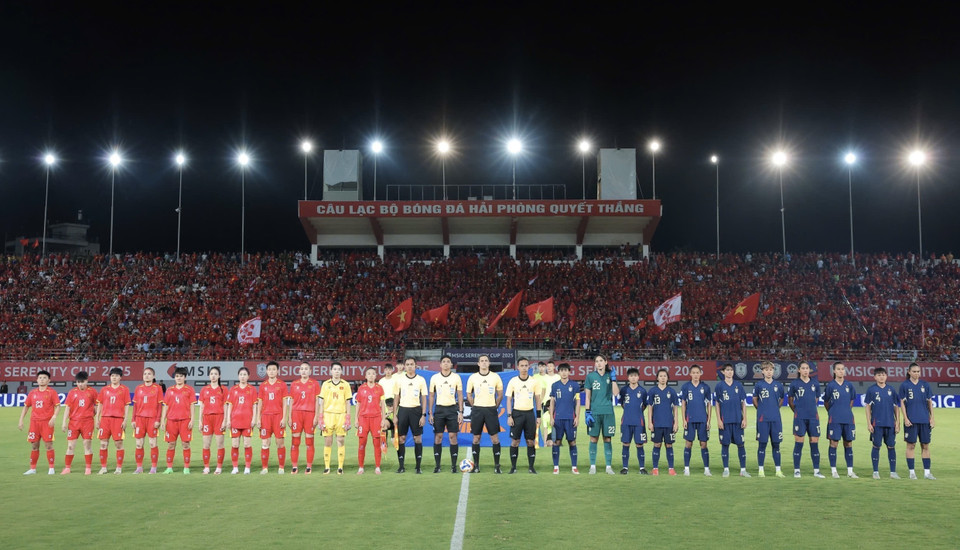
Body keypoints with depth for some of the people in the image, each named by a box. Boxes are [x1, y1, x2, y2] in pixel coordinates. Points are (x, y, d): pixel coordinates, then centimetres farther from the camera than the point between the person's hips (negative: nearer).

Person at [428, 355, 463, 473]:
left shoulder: (456, 377, 3)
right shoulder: (434, 378, 5)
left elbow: (460, 395, 5)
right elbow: (431, 396, 8)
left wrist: (461, 412, -2)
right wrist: (430, 413, 3)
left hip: (452, 409, -1)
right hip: (439, 409, 1)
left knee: (453, 436, -3)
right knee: (438, 436, 0)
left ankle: (454, 465, 4)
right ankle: (437, 465, 6)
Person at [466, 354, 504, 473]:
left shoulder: (495, 377, 1)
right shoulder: (473, 377, 3)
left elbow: (500, 394, 10)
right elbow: (469, 394, 11)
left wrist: (495, 406, 4)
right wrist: (475, 407, 5)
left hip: (491, 410, -1)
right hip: (477, 410, 1)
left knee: (495, 438, -3)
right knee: (476, 438, 3)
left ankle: (497, 466, 5)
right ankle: (476, 466, 11)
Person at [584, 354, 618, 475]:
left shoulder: (610, 375, 7)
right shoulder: (590, 376, 4)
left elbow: (616, 393, -5)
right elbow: (587, 396, 4)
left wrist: (613, 378, -10)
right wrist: (587, 412, -3)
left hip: (607, 412, 1)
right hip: (594, 412, -1)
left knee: (607, 439, 3)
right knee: (593, 439, 1)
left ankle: (609, 466, 10)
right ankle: (592, 466, 9)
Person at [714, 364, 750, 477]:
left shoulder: (739, 385, 7)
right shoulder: (719, 386, 3)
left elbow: (743, 403, 9)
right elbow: (717, 404, 4)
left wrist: (744, 419, 2)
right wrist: (719, 420, -3)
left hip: (738, 420, 1)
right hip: (725, 420, -1)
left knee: (740, 444, 1)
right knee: (725, 444, 2)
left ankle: (743, 470, 8)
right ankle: (726, 469, 10)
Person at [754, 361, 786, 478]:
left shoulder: (778, 385, 4)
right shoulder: (759, 385, -1)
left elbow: (782, 399, 20)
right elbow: (755, 400, 11)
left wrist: (775, 408, 15)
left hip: (776, 419, 2)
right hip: (763, 419, -2)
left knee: (776, 444, 5)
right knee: (762, 444, 0)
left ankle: (778, 470, 12)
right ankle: (761, 470, 7)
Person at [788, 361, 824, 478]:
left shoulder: (815, 384, 7)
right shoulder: (794, 383, 0)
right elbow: (790, 400, 11)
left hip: (813, 417, 3)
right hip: (799, 417, -3)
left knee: (814, 442, 4)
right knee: (799, 443, -2)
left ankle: (816, 470, 12)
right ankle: (796, 470, 5)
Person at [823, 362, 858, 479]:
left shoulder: (849, 385, 6)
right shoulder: (830, 385, -3)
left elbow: (851, 400, 19)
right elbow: (826, 402, 7)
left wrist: (846, 411, 15)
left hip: (848, 419, 3)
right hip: (834, 419, -3)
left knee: (848, 444, 7)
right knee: (834, 443, -1)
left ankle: (850, 471, 13)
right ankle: (833, 470, 7)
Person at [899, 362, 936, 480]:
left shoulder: (925, 385, 8)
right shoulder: (904, 385, 0)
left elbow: (930, 402, 11)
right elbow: (902, 403, 0)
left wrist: (932, 418, 6)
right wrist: (905, 418, -8)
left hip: (924, 420, 3)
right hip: (911, 420, -3)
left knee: (925, 445, 6)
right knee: (911, 445, 0)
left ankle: (927, 472, 11)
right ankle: (912, 472, 6)